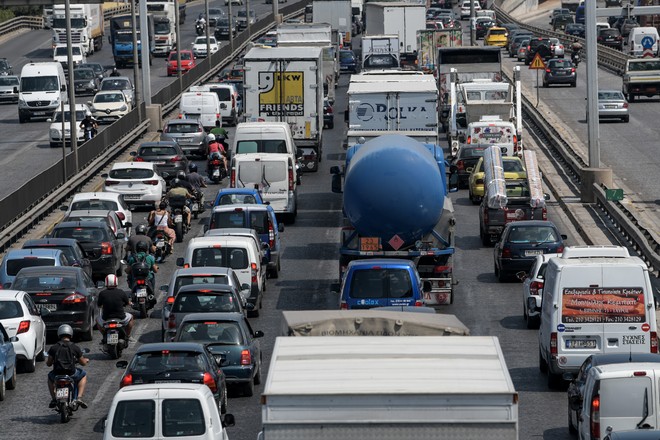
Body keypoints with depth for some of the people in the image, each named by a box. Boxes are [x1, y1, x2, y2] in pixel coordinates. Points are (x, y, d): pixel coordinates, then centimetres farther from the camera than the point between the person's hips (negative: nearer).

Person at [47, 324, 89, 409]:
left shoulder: (53, 348, -1)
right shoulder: (75, 348, -2)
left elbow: (48, 363, 6)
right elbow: (83, 363, 8)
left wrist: (47, 361, 31)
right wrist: (85, 360, 34)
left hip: (57, 374, 1)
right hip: (71, 374, -1)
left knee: (50, 376, 36)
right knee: (83, 375, 29)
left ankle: (53, 399, 23)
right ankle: (79, 398, 11)